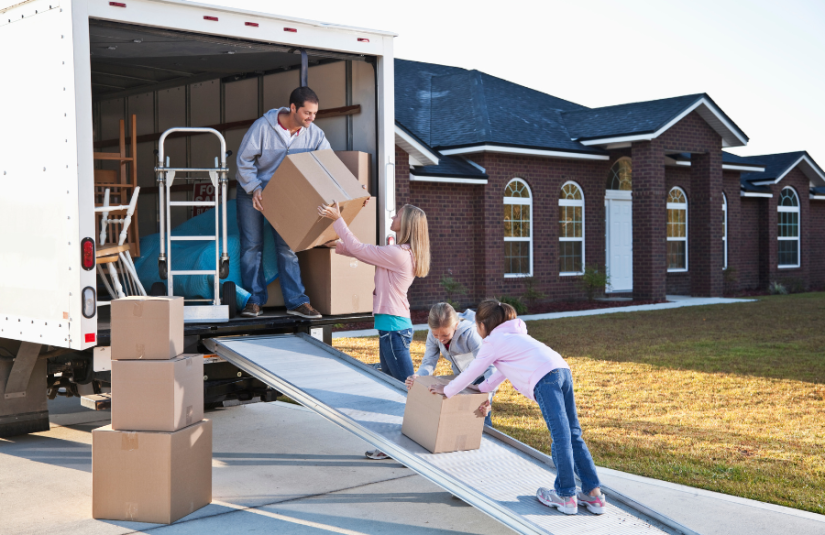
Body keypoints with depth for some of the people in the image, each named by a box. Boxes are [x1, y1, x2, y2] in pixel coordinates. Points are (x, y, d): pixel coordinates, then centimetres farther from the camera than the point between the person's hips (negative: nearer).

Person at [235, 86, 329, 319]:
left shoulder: (314, 134, -11)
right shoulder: (263, 127, -22)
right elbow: (244, 160, -14)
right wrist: (255, 188, -23)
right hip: (252, 191, -3)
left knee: (287, 246, 0)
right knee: (252, 245, -2)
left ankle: (296, 301, 1)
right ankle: (254, 299, 6)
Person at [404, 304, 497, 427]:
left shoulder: (470, 334, -38)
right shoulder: (434, 334, -22)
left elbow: (491, 367, -42)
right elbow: (429, 362, -18)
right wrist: (418, 376, -42)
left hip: (482, 375, -5)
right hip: (461, 377, 5)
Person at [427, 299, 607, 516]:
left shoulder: (492, 341, 9)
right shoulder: (513, 335, 34)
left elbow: (471, 372, 16)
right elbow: (502, 370, 45)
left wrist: (447, 390, 30)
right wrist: (482, 389, 51)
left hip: (544, 379, -8)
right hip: (562, 370, 8)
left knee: (560, 435, -7)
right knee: (572, 434, 8)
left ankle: (566, 496, -2)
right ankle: (594, 494, 7)